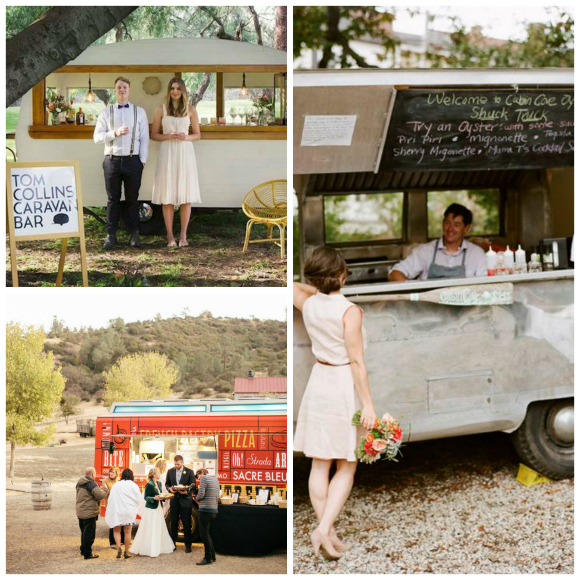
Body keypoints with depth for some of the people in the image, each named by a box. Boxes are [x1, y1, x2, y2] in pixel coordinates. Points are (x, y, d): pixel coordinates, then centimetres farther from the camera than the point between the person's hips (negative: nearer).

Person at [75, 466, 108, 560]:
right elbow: (100, 495, -24)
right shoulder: (91, 484, -19)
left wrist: (99, 489, 15)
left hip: (80, 512, 9)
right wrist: (105, 491, -2)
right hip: (89, 513, -9)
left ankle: (83, 550, 33)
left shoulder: (79, 483, 10)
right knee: (89, 533, -2)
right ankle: (87, 554, 1)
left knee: (84, 532, 22)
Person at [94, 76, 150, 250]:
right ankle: (111, 235, 6)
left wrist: (143, 160, -3)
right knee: (113, 199, 4)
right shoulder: (106, 112, 7)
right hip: (112, 160, 0)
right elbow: (97, 136, 1)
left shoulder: (139, 112, 7)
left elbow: (144, 138, 4)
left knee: (132, 199, 4)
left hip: (133, 160, 0)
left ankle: (134, 235, 9)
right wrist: (115, 133, -15)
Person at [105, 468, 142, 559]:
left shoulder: (116, 485, 0)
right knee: (127, 532, 10)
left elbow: (110, 498, 2)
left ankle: (118, 548, -11)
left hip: (117, 511, 0)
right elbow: (139, 499, -3)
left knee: (116, 531, 11)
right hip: (129, 511, 0)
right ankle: (126, 552, 11)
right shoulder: (133, 485, -4)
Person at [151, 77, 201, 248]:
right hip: (167, 153, -1)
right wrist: (167, 136, -12)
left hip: (185, 153, 1)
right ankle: (170, 236, 5)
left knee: (186, 196, -1)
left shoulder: (190, 109, 7)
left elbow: (198, 134, 10)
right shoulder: (161, 110, 5)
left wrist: (186, 137, -10)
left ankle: (183, 235, 5)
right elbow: (154, 134, 7)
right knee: (168, 197, -2)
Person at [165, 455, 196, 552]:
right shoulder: (170, 471, 6)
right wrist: (170, 489, -9)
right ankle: (173, 543, 19)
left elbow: (193, 485, -5)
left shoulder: (189, 472, -4)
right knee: (173, 523, 9)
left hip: (185, 500, -3)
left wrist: (186, 492, -23)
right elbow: (167, 483, 13)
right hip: (174, 500, 3)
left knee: (186, 524, 1)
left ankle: (188, 545, 8)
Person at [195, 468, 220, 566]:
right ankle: (212, 556, 18)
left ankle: (208, 558, -5)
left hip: (206, 510, -9)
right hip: (214, 510, 9)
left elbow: (201, 494, -16)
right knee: (207, 533, 17)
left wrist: (196, 498, 6)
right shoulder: (216, 479, 19)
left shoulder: (204, 478, -6)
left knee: (204, 534, -5)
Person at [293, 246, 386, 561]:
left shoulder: (309, 304, -1)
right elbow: (357, 362, -18)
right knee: (346, 467, 5)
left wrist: (319, 290, 27)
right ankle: (324, 529, -7)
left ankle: (329, 535, 15)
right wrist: (368, 404, -15)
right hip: (344, 385, -5)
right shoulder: (349, 311, -18)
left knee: (320, 464, 9)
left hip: (318, 382, 6)